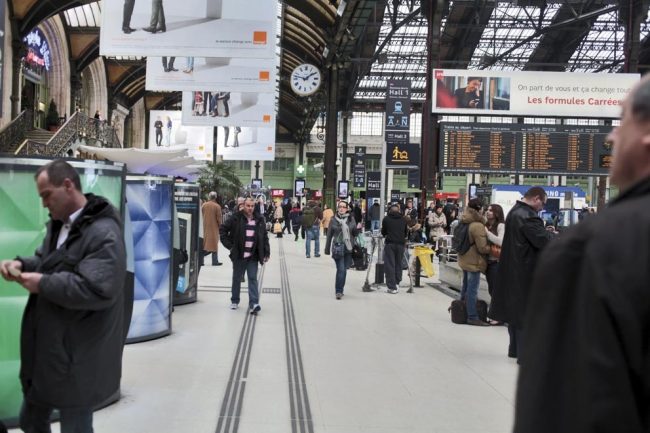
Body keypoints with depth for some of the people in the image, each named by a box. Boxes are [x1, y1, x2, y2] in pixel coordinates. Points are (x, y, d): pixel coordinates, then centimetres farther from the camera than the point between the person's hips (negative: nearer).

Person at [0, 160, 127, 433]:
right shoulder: (57, 224, 10)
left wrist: (43, 284, -23)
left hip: (78, 358, -9)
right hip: (46, 348, 10)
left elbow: (97, 289, -32)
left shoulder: (103, 233, -23)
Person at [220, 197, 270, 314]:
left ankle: (254, 304, -8)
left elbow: (265, 237, 11)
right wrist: (229, 245, -4)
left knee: (253, 278, -4)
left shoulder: (259, 220, 6)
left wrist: (266, 253, 5)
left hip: (253, 256, 1)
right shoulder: (236, 218, -4)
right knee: (237, 278, 11)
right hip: (239, 255, -1)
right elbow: (223, 230, 1)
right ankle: (234, 301, 26)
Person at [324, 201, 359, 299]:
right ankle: (338, 291, -5)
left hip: (349, 248, 3)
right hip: (338, 248, -3)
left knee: (344, 269, 8)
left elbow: (355, 233, 12)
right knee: (341, 270, -11)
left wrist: (358, 228, -10)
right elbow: (329, 235, 6)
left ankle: (339, 290, 20)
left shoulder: (351, 219, 7)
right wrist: (327, 249, 6)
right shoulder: (334, 220, 1)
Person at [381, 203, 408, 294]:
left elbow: (383, 232, 8)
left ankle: (392, 287, -5)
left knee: (389, 265, -1)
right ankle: (397, 283, 18)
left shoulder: (386, 219, 0)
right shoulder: (403, 219, 7)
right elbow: (406, 233, 13)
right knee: (398, 264, 14)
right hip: (400, 243, 3)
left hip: (390, 243, -2)